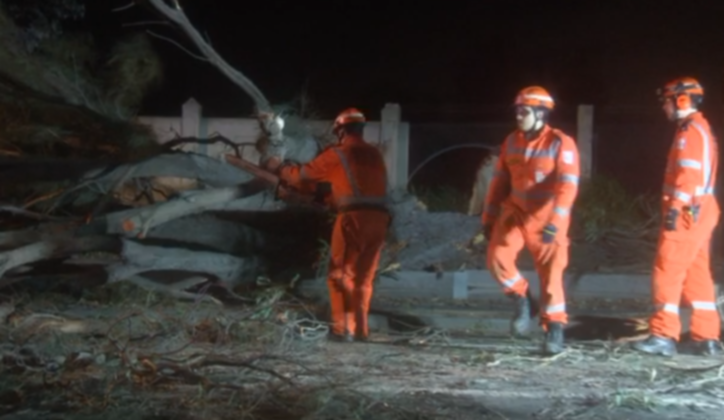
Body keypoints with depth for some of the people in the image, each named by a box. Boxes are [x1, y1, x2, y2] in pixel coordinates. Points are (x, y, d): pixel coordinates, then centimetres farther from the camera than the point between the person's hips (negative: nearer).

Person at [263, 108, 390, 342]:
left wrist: (279, 168, 32)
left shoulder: (337, 154, 3)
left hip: (354, 218, -5)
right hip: (378, 218, 5)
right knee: (364, 277, 12)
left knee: (341, 275, 2)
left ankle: (342, 329, -4)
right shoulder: (375, 155, 19)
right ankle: (360, 330, 12)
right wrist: (331, 198, 35)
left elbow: (304, 175, 13)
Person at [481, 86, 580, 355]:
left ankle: (555, 330, 10)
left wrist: (555, 222, -34)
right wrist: (489, 217, 10)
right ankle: (522, 300, 10)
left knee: (550, 274, -1)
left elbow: (568, 186, -24)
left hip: (547, 219, -4)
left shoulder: (560, 143, -15)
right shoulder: (512, 142, 3)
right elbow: (500, 181, 10)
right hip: (516, 212, 4)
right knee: (497, 257, -14)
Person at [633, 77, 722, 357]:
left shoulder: (691, 130, -11)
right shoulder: (699, 129, 21)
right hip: (699, 211, 10)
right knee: (697, 274, 11)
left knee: (667, 272, -9)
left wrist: (675, 207, -25)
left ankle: (663, 336, -9)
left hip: (687, 212, -10)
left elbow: (689, 172, -21)